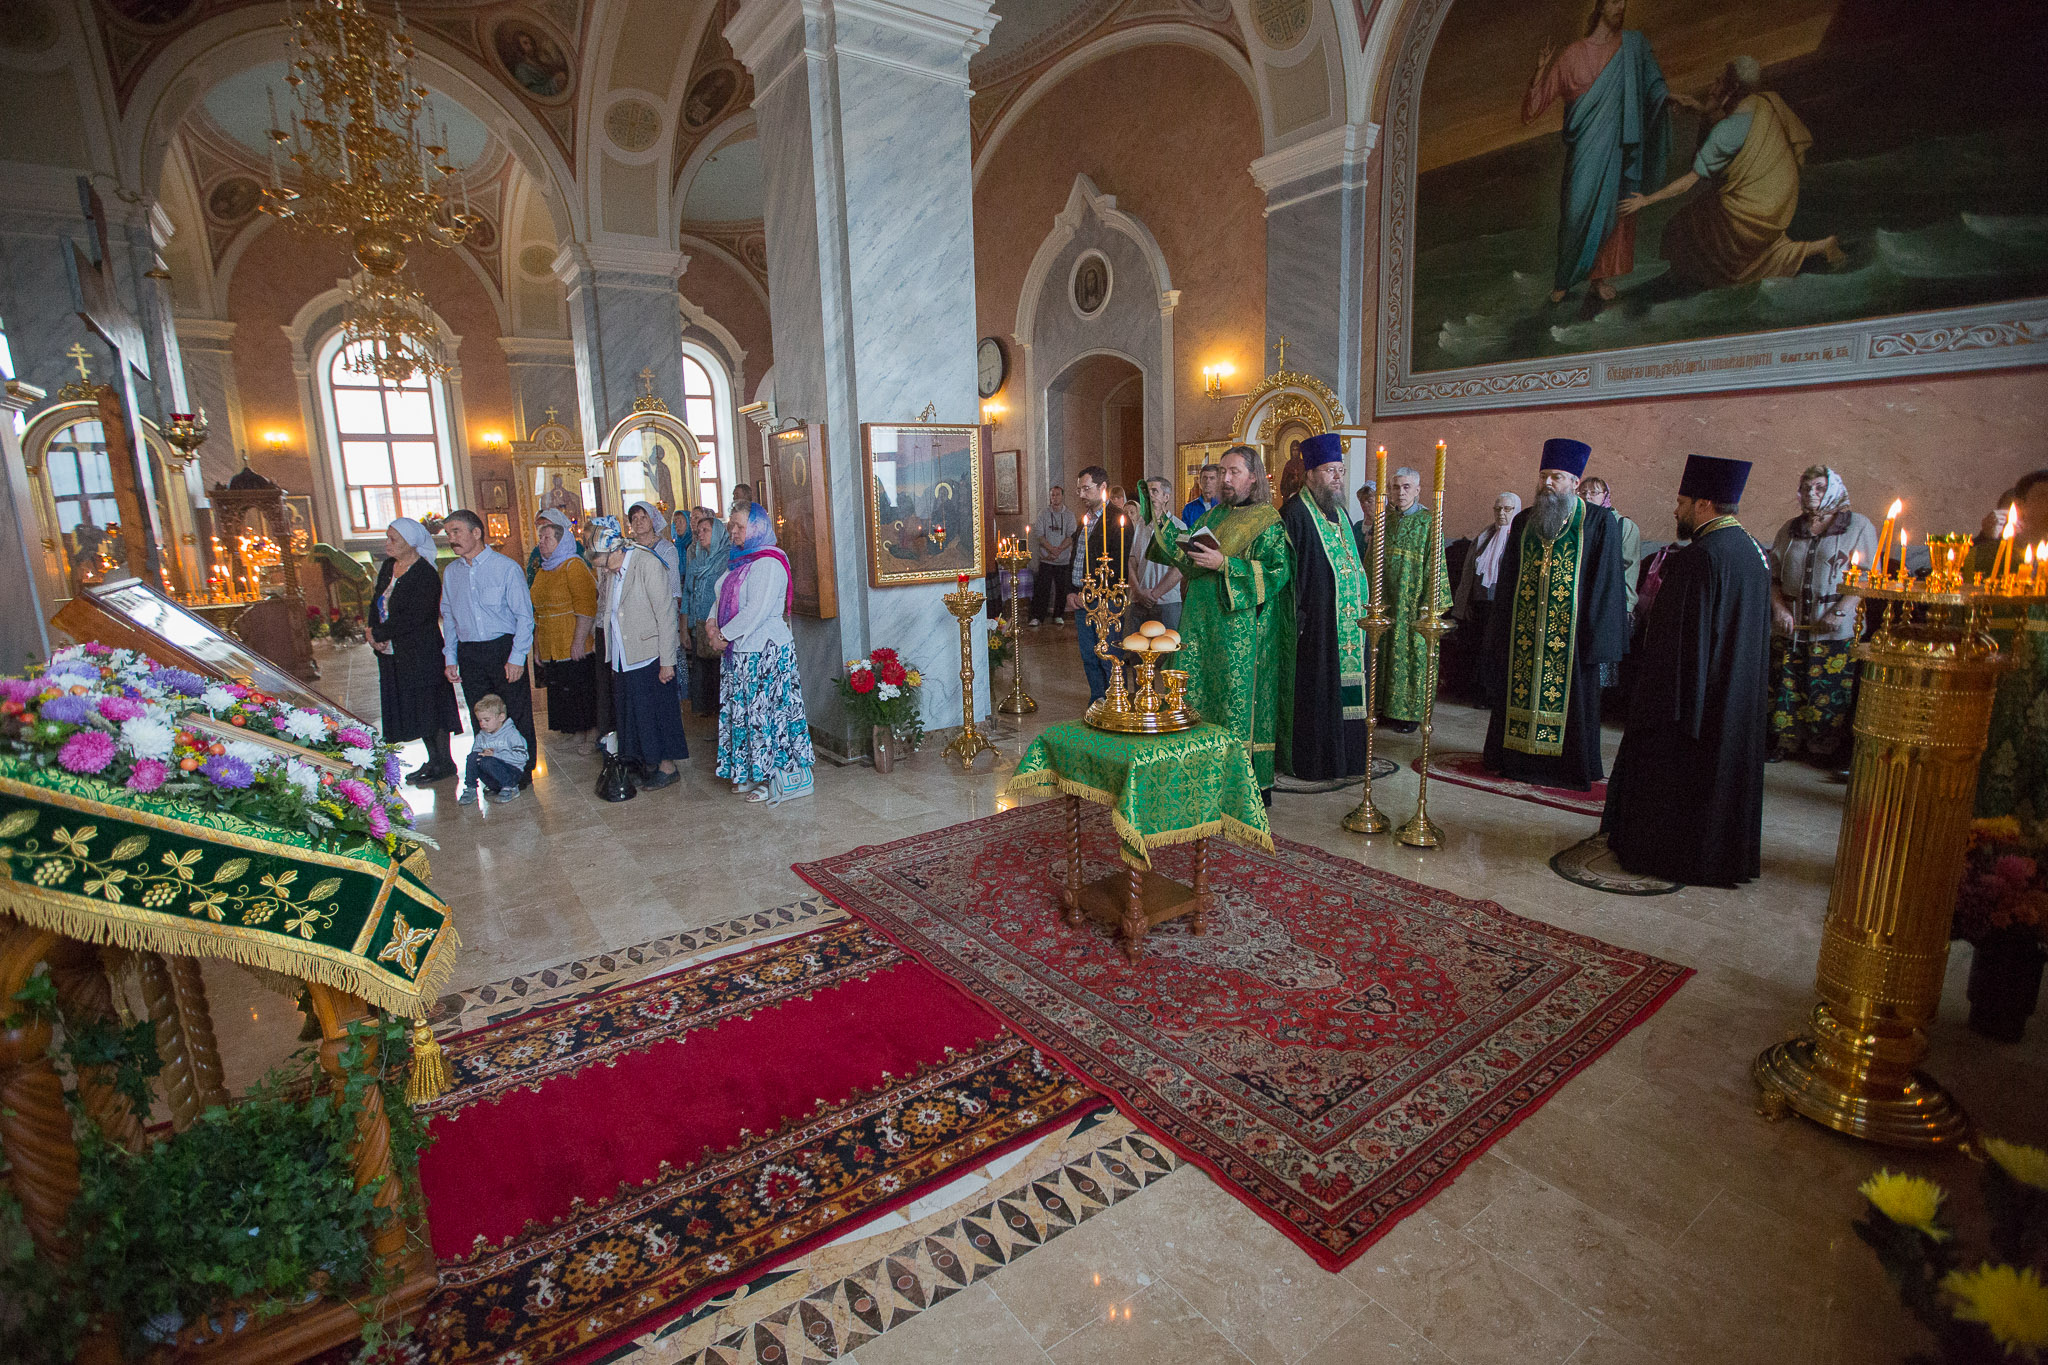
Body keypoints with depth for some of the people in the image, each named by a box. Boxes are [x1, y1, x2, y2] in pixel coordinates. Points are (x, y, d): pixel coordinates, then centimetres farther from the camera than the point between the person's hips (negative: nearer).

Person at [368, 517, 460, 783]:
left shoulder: (425, 576, -18)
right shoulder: (388, 566, 7)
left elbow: (412, 618, -21)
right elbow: (376, 601, 12)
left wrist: (379, 634, -14)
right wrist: (373, 630, -5)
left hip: (421, 654, -8)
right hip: (393, 653, 8)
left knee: (429, 705, 1)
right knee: (415, 708, 14)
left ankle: (445, 762, 12)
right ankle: (433, 759, 26)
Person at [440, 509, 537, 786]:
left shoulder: (506, 568, -6)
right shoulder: (451, 573, 10)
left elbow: (524, 615, -7)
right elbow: (448, 617, 18)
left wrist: (516, 658, -12)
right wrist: (450, 658, 11)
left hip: (503, 649, -5)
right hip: (469, 654, 5)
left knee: (517, 715, 0)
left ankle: (523, 773, 13)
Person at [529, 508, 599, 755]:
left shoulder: (574, 566, -9)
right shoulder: (542, 571, 17)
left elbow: (586, 607, -17)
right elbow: (538, 612, 23)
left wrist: (579, 642, -22)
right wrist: (537, 646, 19)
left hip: (574, 650, -8)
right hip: (550, 650, 8)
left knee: (582, 692, -1)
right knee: (561, 693, 11)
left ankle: (591, 735, 11)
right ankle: (577, 733, 22)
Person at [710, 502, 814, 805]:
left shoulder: (768, 563, -15)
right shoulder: (739, 561, 15)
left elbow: (756, 611, -22)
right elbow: (722, 597, 19)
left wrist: (725, 634, -14)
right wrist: (714, 626, 1)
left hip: (765, 651, -9)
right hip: (740, 651, 9)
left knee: (764, 710, -3)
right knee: (743, 711, 13)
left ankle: (773, 779, 6)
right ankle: (749, 773, 24)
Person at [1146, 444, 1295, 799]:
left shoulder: (1268, 521, -6)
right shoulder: (1213, 516, 16)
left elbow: (1278, 571, -16)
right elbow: (1186, 557, 15)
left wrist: (1224, 565, -21)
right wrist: (1161, 524, 8)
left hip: (1241, 628, -7)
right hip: (1202, 621, 7)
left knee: (1239, 702, -3)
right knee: (1195, 694, 7)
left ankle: (1251, 785, 8)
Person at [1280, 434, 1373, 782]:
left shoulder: (1338, 512, 16)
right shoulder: (1295, 513, -11)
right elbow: (1288, 571, -16)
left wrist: (1363, 603, 16)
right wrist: (1297, 617, -21)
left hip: (1347, 621, 8)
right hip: (1315, 622, -8)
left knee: (1342, 688, 12)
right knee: (1314, 691, -2)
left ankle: (1341, 756, 23)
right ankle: (1310, 762, 9)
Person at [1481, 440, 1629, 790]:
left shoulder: (1599, 522, -3)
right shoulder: (1524, 522, 9)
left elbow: (1606, 583, -5)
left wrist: (1599, 639, -11)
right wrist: (1500, 631, 10)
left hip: (1569, 633, -4)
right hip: (1522, 631, 4)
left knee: (1566, 694, 2)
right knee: (1518, 691, 8)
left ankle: (1568, 767, 17)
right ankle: (1514, 758, 22)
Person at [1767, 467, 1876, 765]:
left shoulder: (1858, 526, 1)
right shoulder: (1790, 529, 13)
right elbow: (1773, 574, 14)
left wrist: (1840, 611, -15)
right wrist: (1778, 606, -3)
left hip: (1835, 630, -3)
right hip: (1790, 628, 3)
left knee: (1831, 692, -2)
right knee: (1786, 688, 3)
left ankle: (1829, 752, 9)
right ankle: (1784, 745, 12)